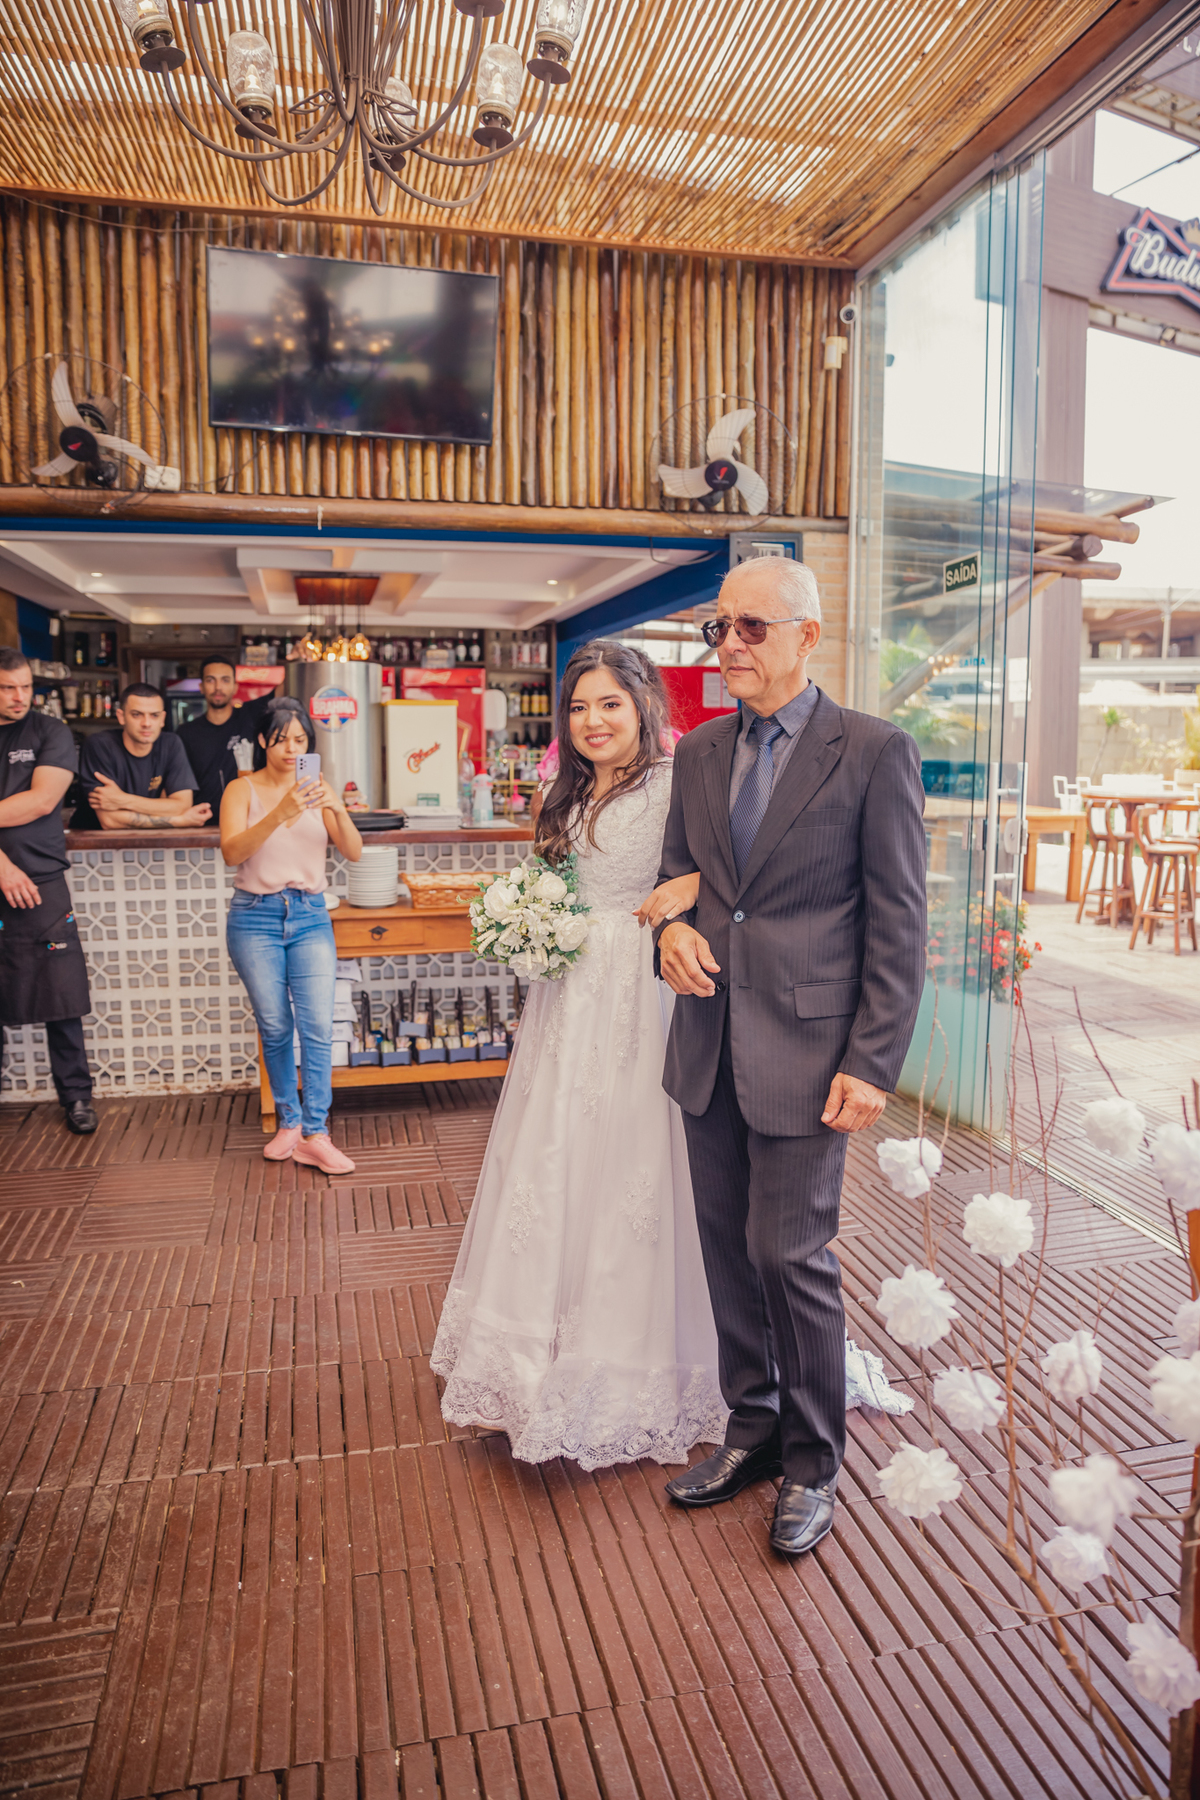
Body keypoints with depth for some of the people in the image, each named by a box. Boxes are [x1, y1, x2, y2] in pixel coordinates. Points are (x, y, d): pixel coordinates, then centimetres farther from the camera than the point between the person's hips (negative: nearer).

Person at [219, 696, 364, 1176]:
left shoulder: (317, 790, 8)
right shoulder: (243, 789, 1)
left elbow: (353, 852, -2)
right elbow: (232, 851, -16)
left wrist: (338, 809, -20)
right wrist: (280, 814, -29)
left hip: (310, 918, 2)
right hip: (256, 918, -1)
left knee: (318, 1026, -8)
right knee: (275, 1027, 5)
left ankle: (315, 1133, -2)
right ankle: (288, 1121, 22)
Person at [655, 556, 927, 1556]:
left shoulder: (876, 752, -7)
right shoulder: (699, 752, 9)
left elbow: (899, 925, -8)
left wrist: (873, 1064, -13)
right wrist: (672, 927, -6)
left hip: (806, 1050, -5)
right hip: (710, 1043, 6)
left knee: (792, 1254, 2)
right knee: (729, 1246, 15)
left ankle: (812, 1463, 26)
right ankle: (752, 1429, 35)